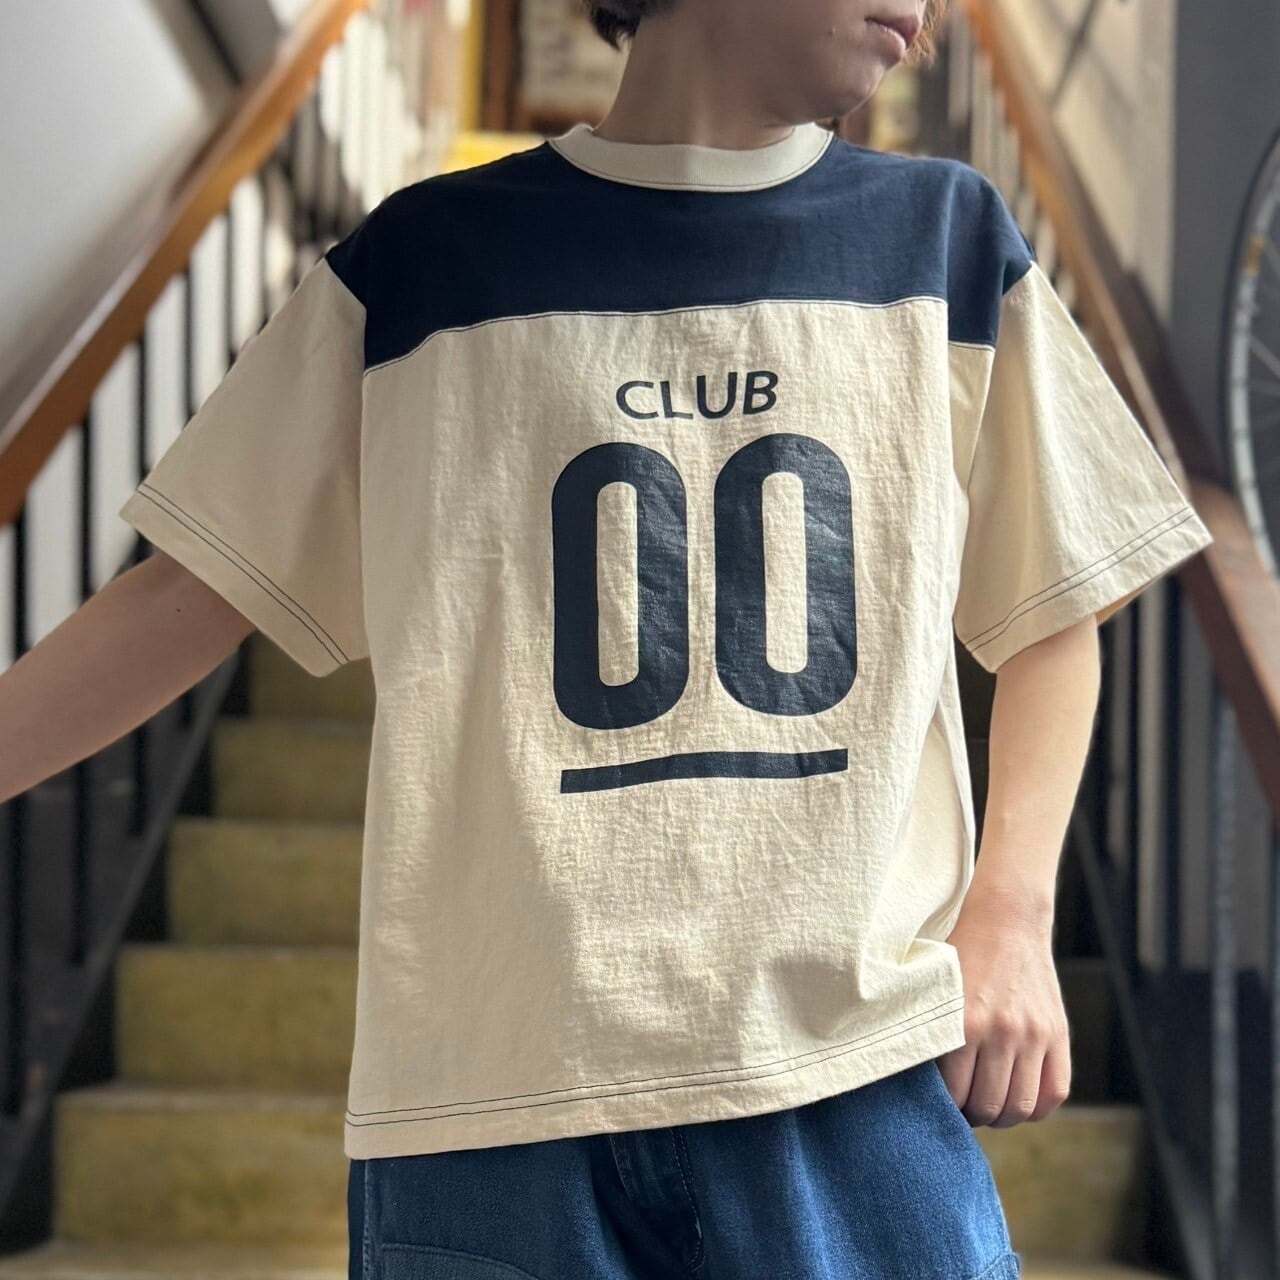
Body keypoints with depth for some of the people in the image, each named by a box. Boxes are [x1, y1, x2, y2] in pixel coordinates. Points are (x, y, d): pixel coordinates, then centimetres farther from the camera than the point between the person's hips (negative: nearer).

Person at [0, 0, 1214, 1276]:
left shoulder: (949, 243, 8)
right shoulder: (420, 264, 3)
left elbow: (1053, 613, 13)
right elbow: (196, 594, 9)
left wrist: (1012, 916, 1)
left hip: (863, 1078, 1)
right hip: (494, 1091, -1)